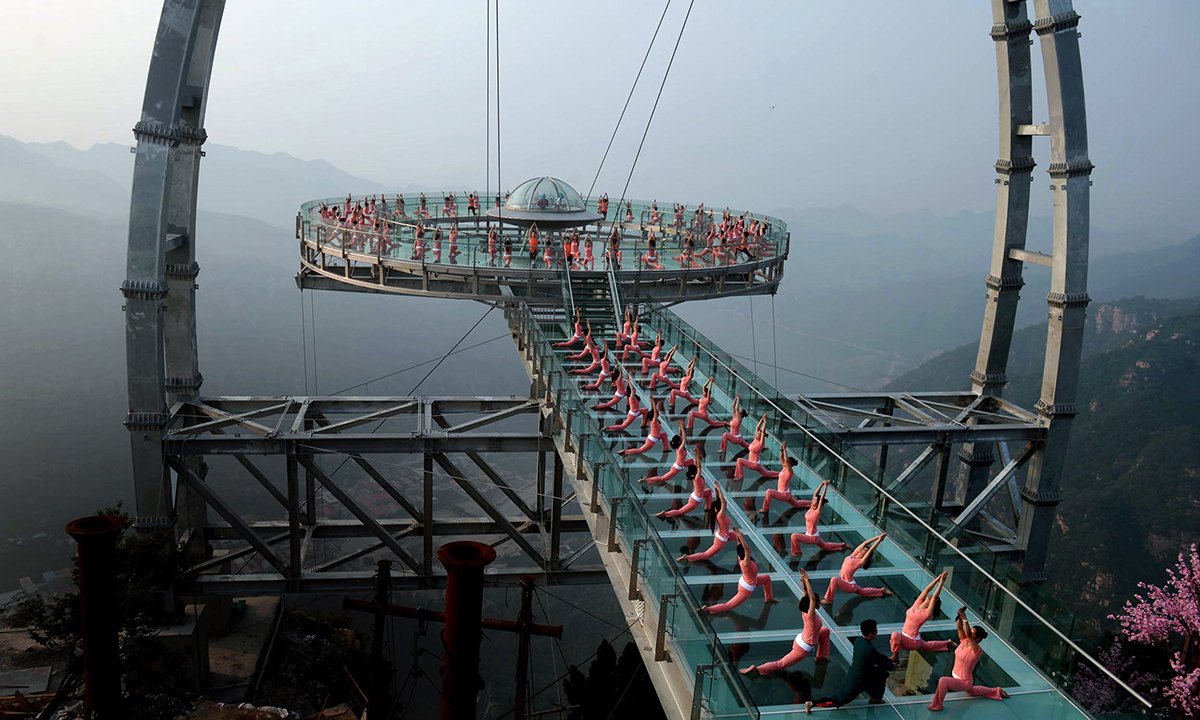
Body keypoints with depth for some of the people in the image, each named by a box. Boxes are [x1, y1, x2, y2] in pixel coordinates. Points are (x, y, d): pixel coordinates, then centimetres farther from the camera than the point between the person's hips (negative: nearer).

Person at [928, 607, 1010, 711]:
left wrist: (965, 619, -49)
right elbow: (959, 627, -16)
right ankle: (996, 691, 48)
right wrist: (960, 616, -33)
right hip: (956, 676, 9)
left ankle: (937, 705, -13)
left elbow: (968, 635, -42)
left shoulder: (976, 650, -26)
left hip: (964, 682, -9)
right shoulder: (964, 641, -6)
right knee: (971, 691, 35)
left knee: (943, 681, -29)